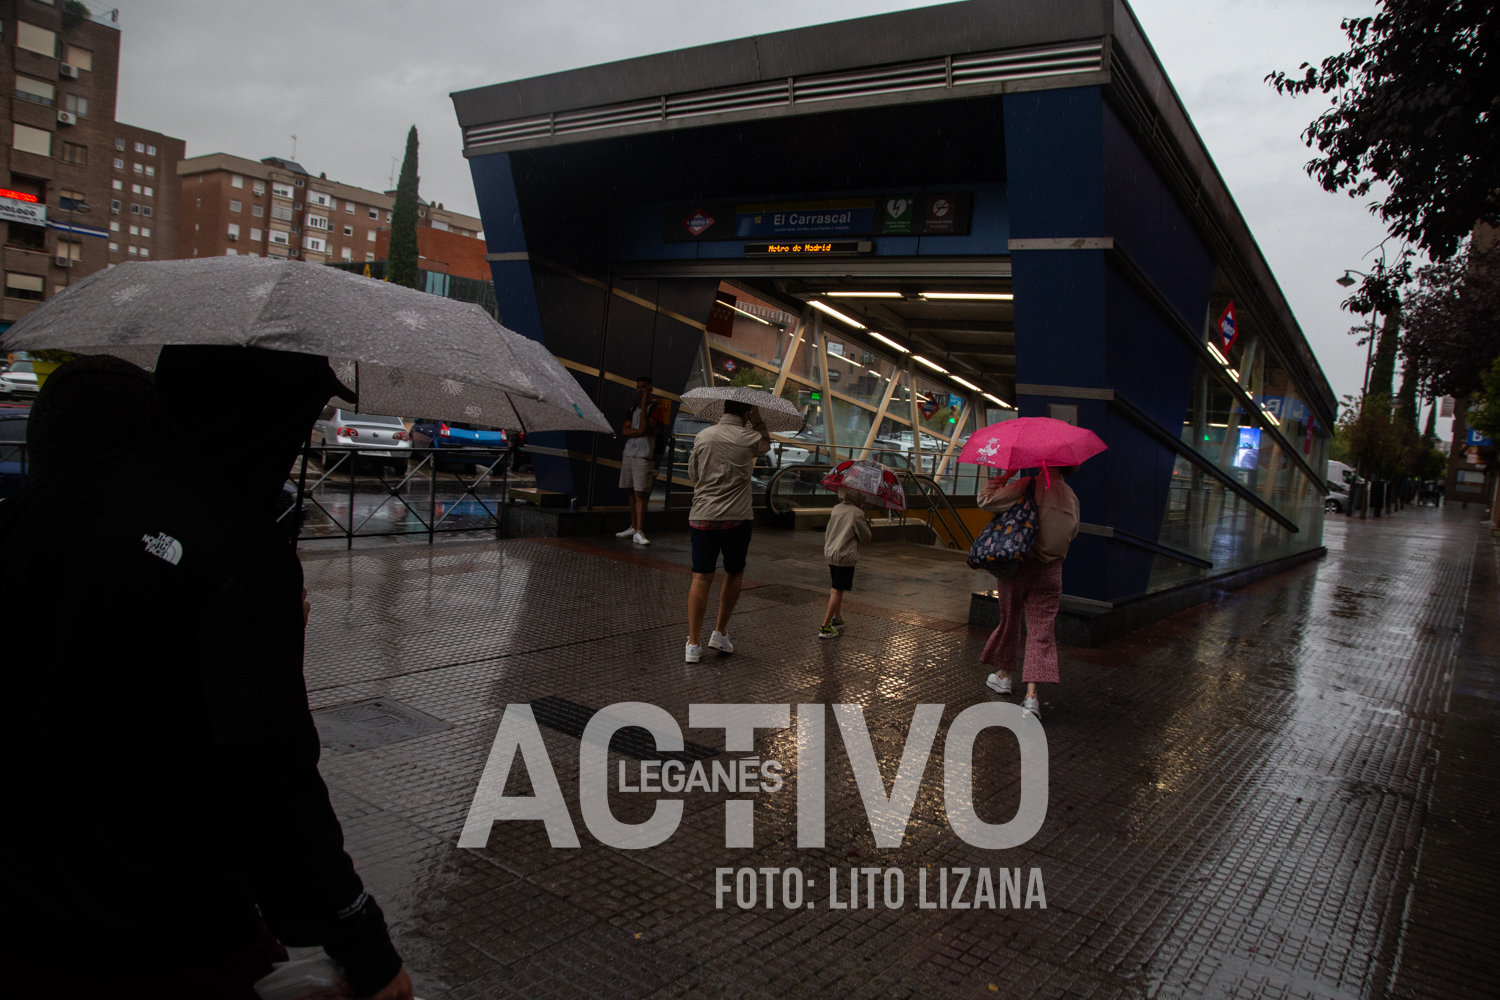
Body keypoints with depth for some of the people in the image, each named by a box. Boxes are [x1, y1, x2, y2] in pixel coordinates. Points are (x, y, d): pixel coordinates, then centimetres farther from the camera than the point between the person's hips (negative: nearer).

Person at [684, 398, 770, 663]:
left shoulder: (703, 436, 4)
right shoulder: (748, 438, -4)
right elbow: (766, 443, 20)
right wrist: (756, 415, 19)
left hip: (701, 516, 2)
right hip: (735, 518, -2)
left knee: (701, 578, 2)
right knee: (735, 573, 17)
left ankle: (693, 643, -1)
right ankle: (720, 633, 20)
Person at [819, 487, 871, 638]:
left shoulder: (836, 509, 7)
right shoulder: (856, 513, -13)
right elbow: (866, 539, -4)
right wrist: (866, 521, 7)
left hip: (831, 554, 8)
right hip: (845, 557, -7)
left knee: (836, 588, 21)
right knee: (838, 591, -4)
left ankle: (837, 619, 33)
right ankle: (826, 627, -5)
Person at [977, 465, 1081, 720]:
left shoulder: (1030, 486, -13)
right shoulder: (1071, 497, 5)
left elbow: (986, 500, -16)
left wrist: (999, 478, -3)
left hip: (1018, 565, -3)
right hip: (1050, 571, 3)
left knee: (1009, 620, 16)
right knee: (1041, 630, 1)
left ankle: (1003, 675, 34)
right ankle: (1031, 694, -8)